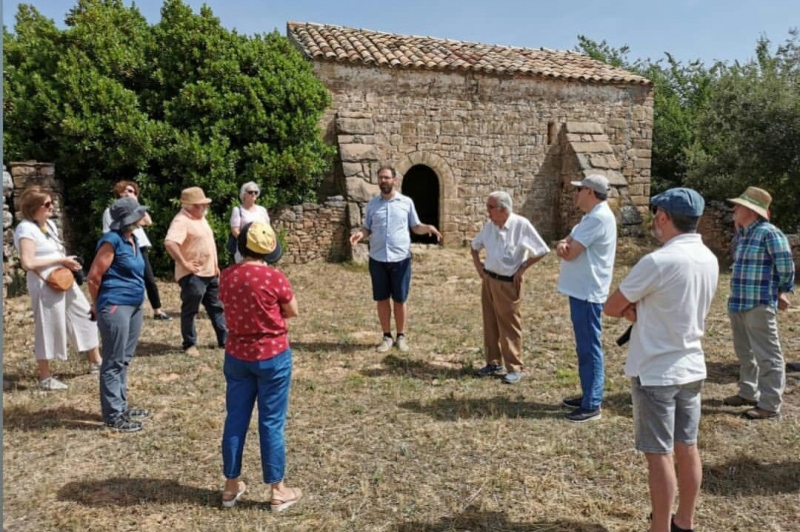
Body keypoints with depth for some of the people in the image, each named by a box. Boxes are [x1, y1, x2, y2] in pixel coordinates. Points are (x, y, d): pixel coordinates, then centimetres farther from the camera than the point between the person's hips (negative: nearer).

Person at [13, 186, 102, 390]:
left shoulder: (49, 224, 11)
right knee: (48, 328, 1)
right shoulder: (26, 229, -15)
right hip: (46, 285, -9)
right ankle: (45, 378, 15)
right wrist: (60, 260, -17)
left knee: (85, 316, 14)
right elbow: (28, 262, -23)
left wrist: (68, 262, 1)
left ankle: (95, 362, 28)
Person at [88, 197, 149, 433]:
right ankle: (113, 415, 7)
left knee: (124, 360, 16)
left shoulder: (132, 238, 11)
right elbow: (94, 277, -12)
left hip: (134, 306, 9)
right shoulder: (112, 240, -15)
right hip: (116, 307, -9)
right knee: (114, 362, -1)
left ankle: (121, 405, 27)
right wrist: (100, 306, 1)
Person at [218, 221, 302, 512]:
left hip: (237, 356, 4)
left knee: (235, 420, 15)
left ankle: (231, 486, 28)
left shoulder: (226, 276, -3)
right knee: (271, 423, 5)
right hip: (272, 357, -4)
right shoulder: (274, 277, -18)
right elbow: (292, 312, -4)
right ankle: (277, 491, 17)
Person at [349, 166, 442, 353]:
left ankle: (401, 336, 22)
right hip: (377, 259, 2)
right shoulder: (372, 203, 6)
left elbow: (416, 227, 5)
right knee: (381, 299, 8)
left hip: (400, 259, -2)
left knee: (400, 300, 6)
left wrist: (428, 228, -16)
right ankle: (387, 336, 22)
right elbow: (367, 228, 9)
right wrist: (360, 234, -13)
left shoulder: (406, 202, 1)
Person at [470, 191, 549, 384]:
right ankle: (494, 362, 27)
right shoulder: (489, 225, 3)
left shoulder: (521, 225, -16)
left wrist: (523, 268, -10)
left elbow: (542, 250, -13)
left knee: (509, 326, 1)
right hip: (488, 280, 6)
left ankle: (515, 368, 12)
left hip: (508, 283, -6)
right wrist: (477, 264, 9)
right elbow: (475, 245, 21)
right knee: (490, 324, 13)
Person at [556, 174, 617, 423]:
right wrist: (563, 244, -13)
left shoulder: (598, 218, -18)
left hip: (588, 293, -10)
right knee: (585, 347, 17)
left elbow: (570, 253, -21)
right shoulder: (592, 216, 15)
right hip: (582, 290, 10)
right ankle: (588, 395, 28)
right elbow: (569, 244, 10)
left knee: (589, 348, -4)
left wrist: (565, 247, 2)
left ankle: (592, 405, 5)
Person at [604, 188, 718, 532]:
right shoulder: (709, 259, 3)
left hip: (656, 372, -8)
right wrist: (643, 310, -2)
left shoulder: (658, 262, -22)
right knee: (687, 448, 17)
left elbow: (611, 308, -14)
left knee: (659, 455, 3)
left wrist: (632, 310, 3)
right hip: (692, 367, 8)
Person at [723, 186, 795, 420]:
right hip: (738, 303, 10)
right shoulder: (743, 234, 11)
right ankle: (748, 393, 33)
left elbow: (785, 265, -10)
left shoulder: (769, 233, -15)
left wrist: (783, 291, -2)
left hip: (759, 305, -9)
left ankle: (770, 405, 4)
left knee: (766, 355, -2)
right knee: (745, 353, 20)